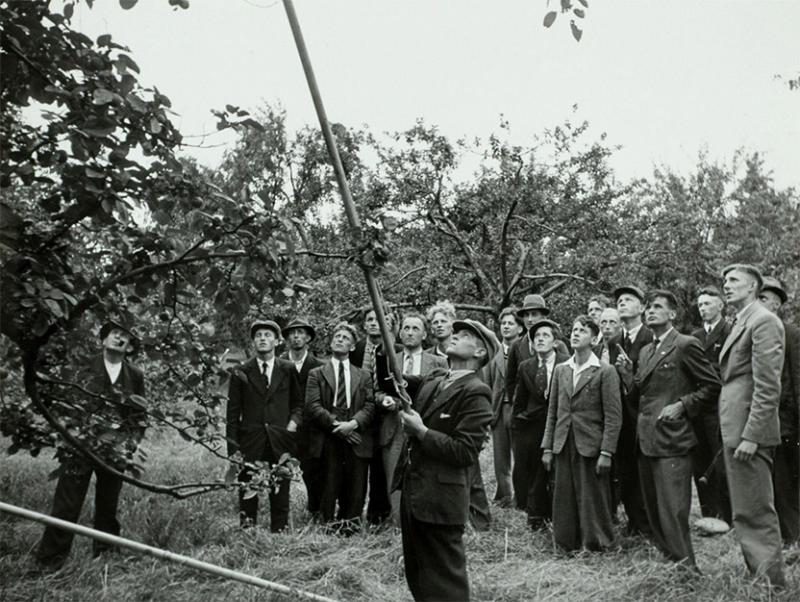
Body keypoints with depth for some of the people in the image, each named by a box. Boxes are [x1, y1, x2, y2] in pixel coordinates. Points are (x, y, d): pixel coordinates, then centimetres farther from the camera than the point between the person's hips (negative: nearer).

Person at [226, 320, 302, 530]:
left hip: (281, 443, 1)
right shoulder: (241, 372, 5)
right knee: (247, 497, 0)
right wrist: (233, 450, 0)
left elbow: (298, 403, 15)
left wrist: (294, 421, -5)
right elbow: (233, 413, 5)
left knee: (280, 498, 3)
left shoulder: (288, 369, 7)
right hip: (250, 444, 0)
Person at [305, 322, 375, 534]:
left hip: (356, 439, 2)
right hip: (327, 440, -2)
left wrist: (353, 423, -13)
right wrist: (335, 424, -12)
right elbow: (312, 406, -1)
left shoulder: (363, 375, 17)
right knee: (329, 488, -2)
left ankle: (350, 528, 12)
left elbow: (370, 406, 6)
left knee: (356, 490, 0)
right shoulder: (317, 373, 10)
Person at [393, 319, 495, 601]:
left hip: (440, 499, -8)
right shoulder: (432, 382, 10)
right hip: (413, 492, 8)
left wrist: (421, 431, -17)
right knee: (417, 579, 21)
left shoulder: (475, 393, -14)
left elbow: (466, 452, -20)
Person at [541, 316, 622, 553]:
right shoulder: (561, 370, 11)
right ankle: (566, 544, 20)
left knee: (593, 501, 2)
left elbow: (613, 416, -6)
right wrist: (547, 448, 7)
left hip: (590, 445, -4)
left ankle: (596, 544, 18)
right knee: (564, 500, 7)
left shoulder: (605, 371, -4)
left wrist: (606, 453, -12)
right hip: (564, 446, 4)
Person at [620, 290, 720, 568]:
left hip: (671, 440, -8)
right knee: (653, 510, 14)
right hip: (646, 440, 8)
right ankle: (666, 560, 26)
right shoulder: (645, 351, 18)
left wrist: (682, 405, -13)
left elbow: (713, 386, -6)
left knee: (672, 510, -8)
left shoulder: (686, 345, -6)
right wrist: (624, 369, 4)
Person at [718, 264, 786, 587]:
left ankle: (771, 581, 6)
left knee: (754, 513, -4)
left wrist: (750, 435, -21)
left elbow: (768, 387, -18)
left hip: (749, 428, -10)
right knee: (748, 512, 16)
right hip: (736, 428, 10)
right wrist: (733, 434, 14)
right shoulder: (740, 323, 18)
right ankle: (761, 575, 27)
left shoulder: (763, 321, -11)